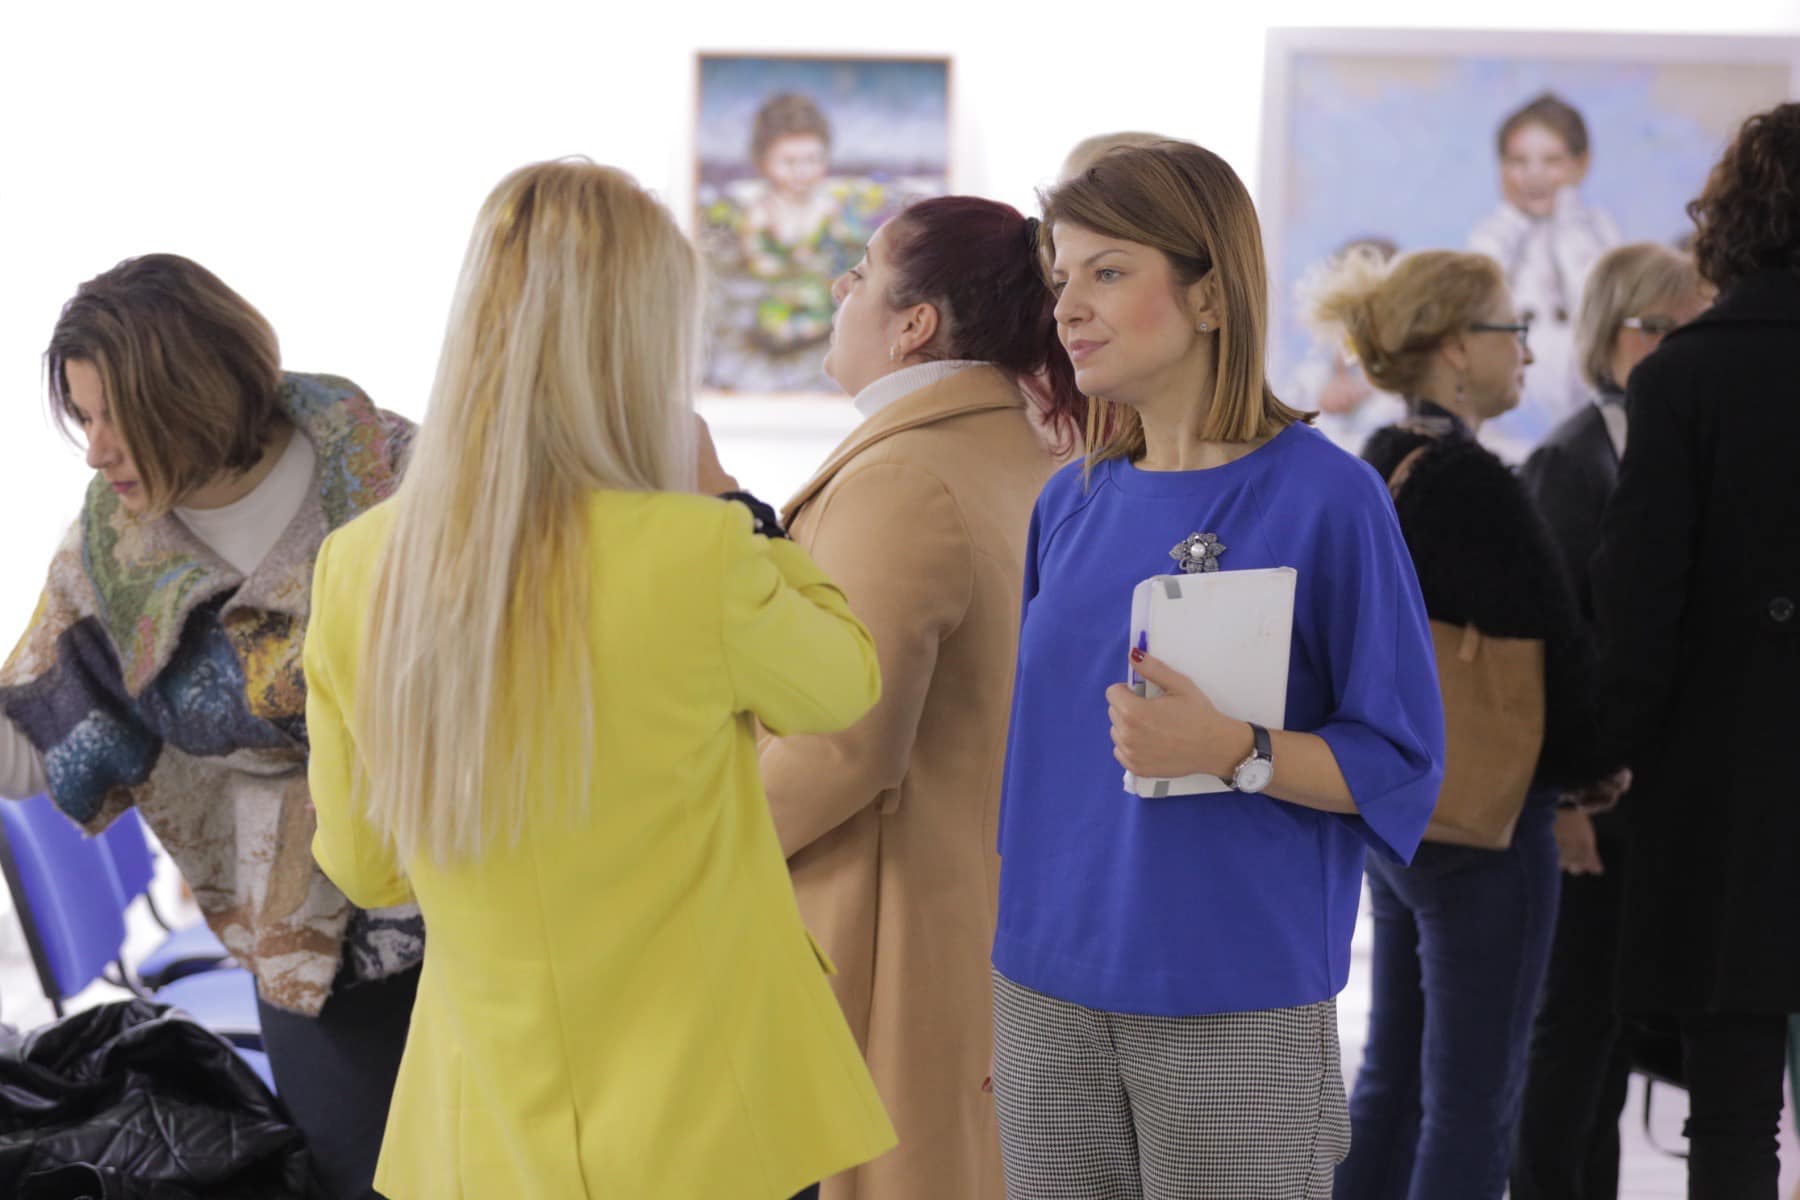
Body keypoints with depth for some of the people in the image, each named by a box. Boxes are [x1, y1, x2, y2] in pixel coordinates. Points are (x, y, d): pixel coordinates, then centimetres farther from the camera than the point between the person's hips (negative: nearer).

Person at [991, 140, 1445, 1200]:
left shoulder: (1326, 497, -8)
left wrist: (1233, 751, -24)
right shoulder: (1072, 501, 8)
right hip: (1050, 996, 5)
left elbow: (1401, 765, -8)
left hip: (1238, 1008, -5)